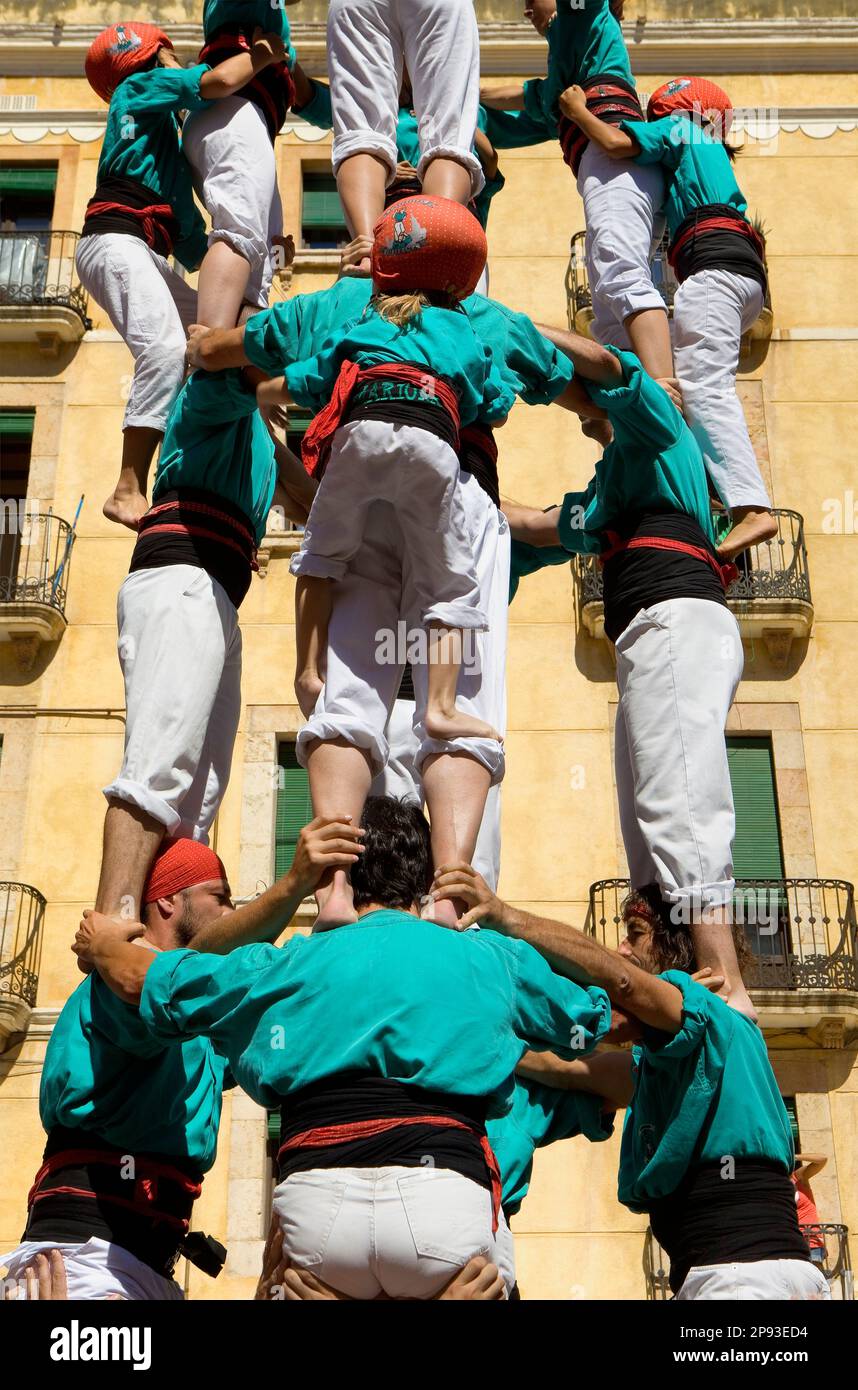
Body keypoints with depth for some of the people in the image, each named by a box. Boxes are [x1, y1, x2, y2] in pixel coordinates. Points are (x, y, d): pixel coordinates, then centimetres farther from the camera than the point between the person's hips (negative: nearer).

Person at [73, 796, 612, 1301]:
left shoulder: (295, 961, 18)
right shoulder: (492, 956, 18)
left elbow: (142, 980, 26)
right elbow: (599, 1021, 35)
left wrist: (101, 944, 48)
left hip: (315, 1198, 1)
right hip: (446, 1195, -1)